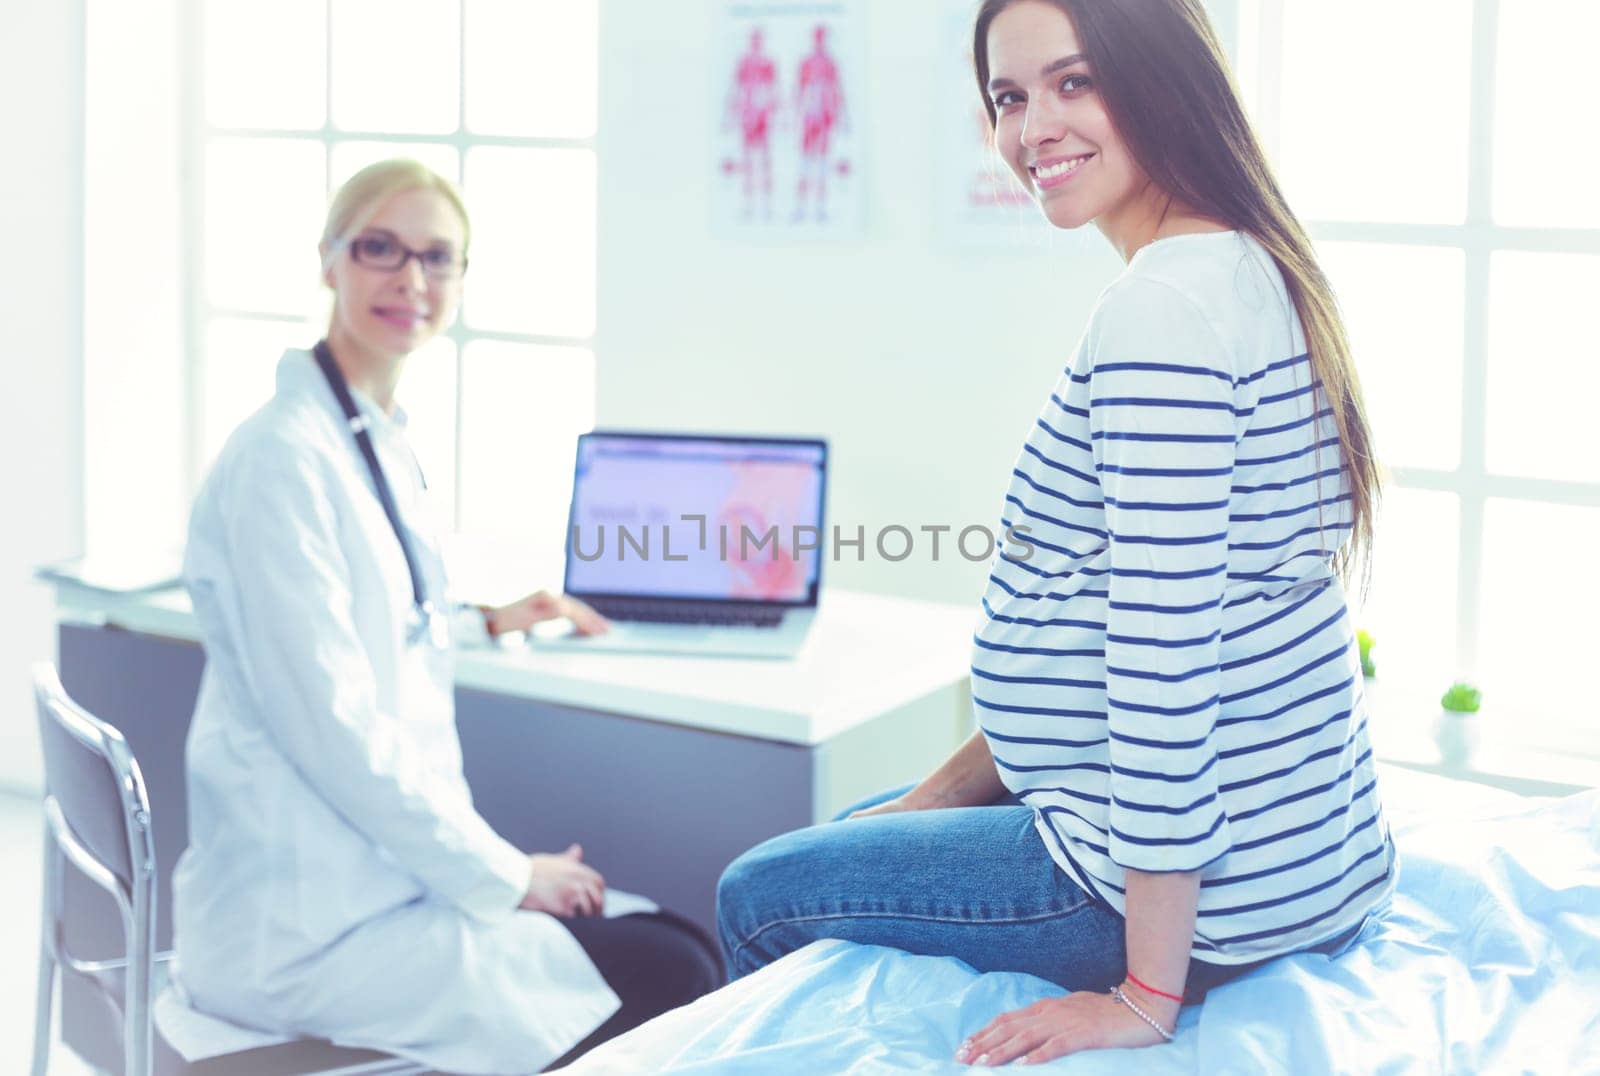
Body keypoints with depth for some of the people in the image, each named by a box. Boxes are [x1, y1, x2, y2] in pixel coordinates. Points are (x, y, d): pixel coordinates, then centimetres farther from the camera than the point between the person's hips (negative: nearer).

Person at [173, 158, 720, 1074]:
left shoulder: (383, 441, 12)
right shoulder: (285, 459, -18)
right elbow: (331, 729, -21)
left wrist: (487, 623, 37)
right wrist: (503, 877, -14)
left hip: (378, 873, 9)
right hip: (312, 931, -9)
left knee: (687, 944, 3)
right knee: (676, 979, -13)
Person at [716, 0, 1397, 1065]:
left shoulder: (1162, 308, -24)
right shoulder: (1249, 270, 9)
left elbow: (1165, 653, -28)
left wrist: (1146, 995, -22)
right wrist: (938, 795, 16)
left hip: (1205, 887, -10)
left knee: (759, 898, 8)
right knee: (848, 831, 28)